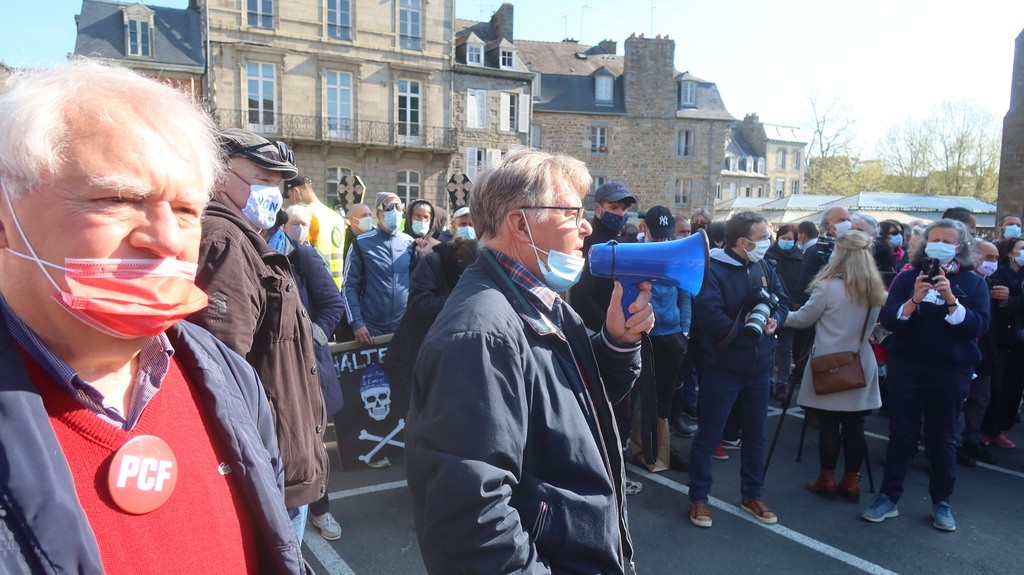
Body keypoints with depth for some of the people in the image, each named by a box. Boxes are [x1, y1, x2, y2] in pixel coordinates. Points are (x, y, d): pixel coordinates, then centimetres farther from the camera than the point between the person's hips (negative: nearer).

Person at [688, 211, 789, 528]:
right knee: (708, 435, 5)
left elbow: (782, 301, 10)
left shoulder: (764, 268, 4)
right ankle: (698, 498, 21)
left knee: (755, 434, 18)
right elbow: (711, 318, -26)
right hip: (724, 368, -6)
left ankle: (752, 496, 34)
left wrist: (774, 319, -12)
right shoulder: (712, 270, -18)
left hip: (759, 366, 7)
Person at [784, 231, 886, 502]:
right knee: (854, 424, 9)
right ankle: (851, 481, 16)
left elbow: (802, 319, -2)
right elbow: (873, 326, 17)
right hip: (860, 366, 5)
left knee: (829, 424, 4)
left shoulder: (828, 287, -14)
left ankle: (827, 479, 13)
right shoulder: (876, 291, 4)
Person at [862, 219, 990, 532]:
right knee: (901, 434, 6)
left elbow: (977, 326, -11)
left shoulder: (973, 283, 1)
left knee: (942, 438, 9)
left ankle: (941, 502, 23)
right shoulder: (907, 277, 2)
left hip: (951, 371, 0)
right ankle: (888, 497, 13)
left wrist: (951, 299, -24)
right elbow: (886, 318, -8)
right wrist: (913, 301, -24)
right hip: (906, 366, 1)